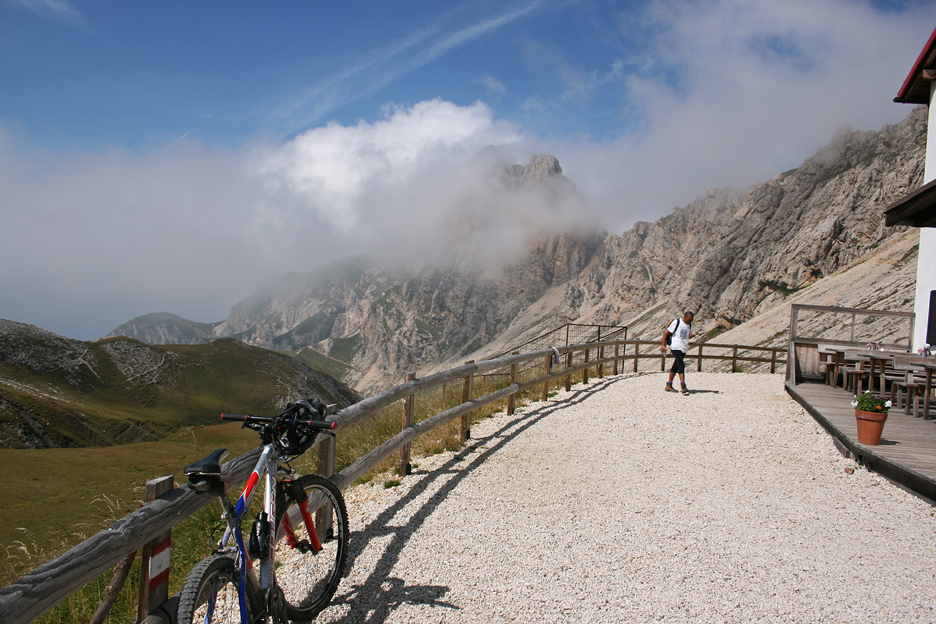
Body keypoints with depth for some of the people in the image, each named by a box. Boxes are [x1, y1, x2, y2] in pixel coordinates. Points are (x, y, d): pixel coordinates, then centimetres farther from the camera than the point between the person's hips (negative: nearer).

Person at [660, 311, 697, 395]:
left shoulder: (689, 325, 11)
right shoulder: (676, 322, -9)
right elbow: (666, 333, -6)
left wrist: (692, 335, 0)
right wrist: (663, 345, -9)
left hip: (684, 348, 7)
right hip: (676, 347, -7)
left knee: (676, 367, 11)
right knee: (681, 366, -17)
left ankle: (669, 385, 19)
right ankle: (683, 386, -20)